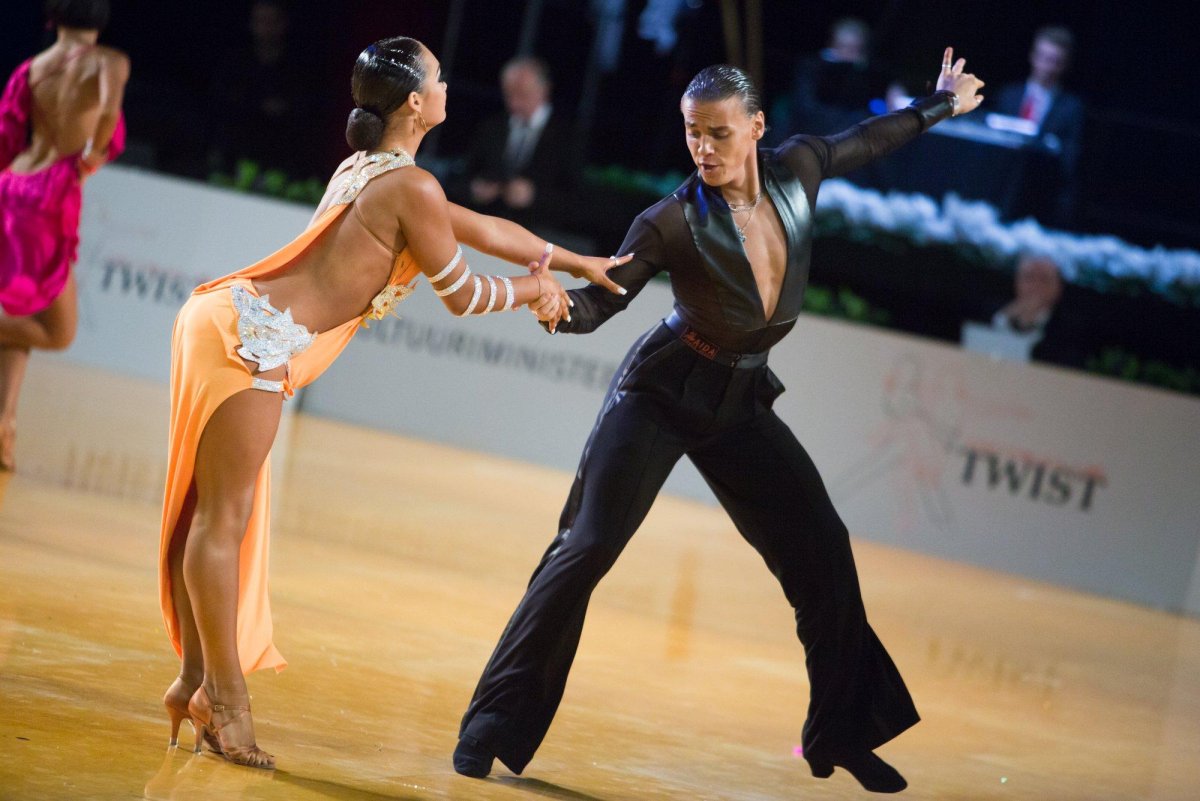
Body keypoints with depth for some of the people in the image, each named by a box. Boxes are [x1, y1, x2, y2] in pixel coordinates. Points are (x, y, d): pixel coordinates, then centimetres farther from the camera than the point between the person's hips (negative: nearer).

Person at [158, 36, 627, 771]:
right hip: (250, 340, -10)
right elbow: (462, 295, -3)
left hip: (226, 317, 10)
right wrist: (533, 291, 16)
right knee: (224, 520, -5)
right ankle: (224, 699, 0)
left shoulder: (364, 171, 19)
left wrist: (577, 263, 35)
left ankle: (198, 680, 20)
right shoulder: (411, 187, -11)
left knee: (212, 513, 13)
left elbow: (477, 226, 29)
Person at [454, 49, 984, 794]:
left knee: (822, 550, 5)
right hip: (662, 394, -5)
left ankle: (842, 733, 21)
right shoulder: (674, 222, -21)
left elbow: (860, 142, 13)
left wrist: (940, 105, 27)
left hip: (742, 401, 5)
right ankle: (496, 724, -9)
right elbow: (600, 303, -19)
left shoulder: (796, 171, -7)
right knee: (587, 547, -15)